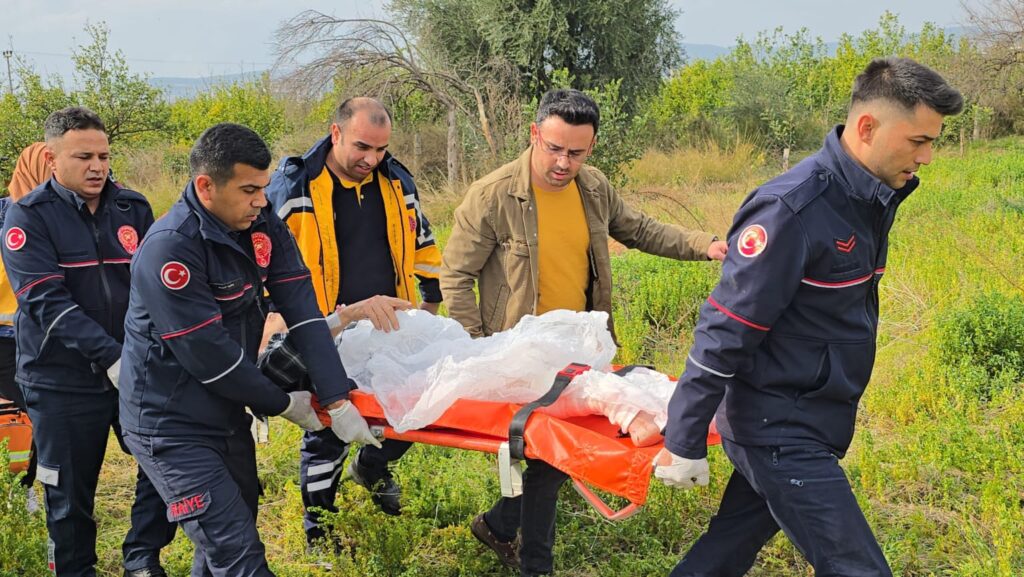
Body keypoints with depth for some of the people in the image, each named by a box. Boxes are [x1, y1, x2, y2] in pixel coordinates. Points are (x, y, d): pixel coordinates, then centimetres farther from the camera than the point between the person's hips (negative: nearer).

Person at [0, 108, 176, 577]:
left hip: (138, 370, 3)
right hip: (63, 380, -3)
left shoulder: (133, 208, 4)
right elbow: (46, 301, -18)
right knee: (69, 491, 7)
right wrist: (110, 356, -26)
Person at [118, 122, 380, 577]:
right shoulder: (169, 248, -24)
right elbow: (207, 353, -23)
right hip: (172, 429, -7)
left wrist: (337, 400, -15)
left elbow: (303, 312, -7)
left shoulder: (263, 226, -2)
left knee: (230, 538, 19)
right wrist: (282, 404, -11)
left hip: (228, 415, 8)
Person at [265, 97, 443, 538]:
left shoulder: (396, 181, 4)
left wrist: (431, 299, 18)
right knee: (326, 434, 7)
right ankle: (318, 530, 25)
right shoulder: (293, 187, -10)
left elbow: (420, 241, 18)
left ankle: (371, 467, 44)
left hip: (391, 328, 4)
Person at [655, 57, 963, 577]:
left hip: (812, 424, 8)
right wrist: (684, 443, -17)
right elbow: (723, 332, -21)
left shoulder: (870, 198, 5)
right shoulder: (793, 210, -23)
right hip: (781, 434, -8)